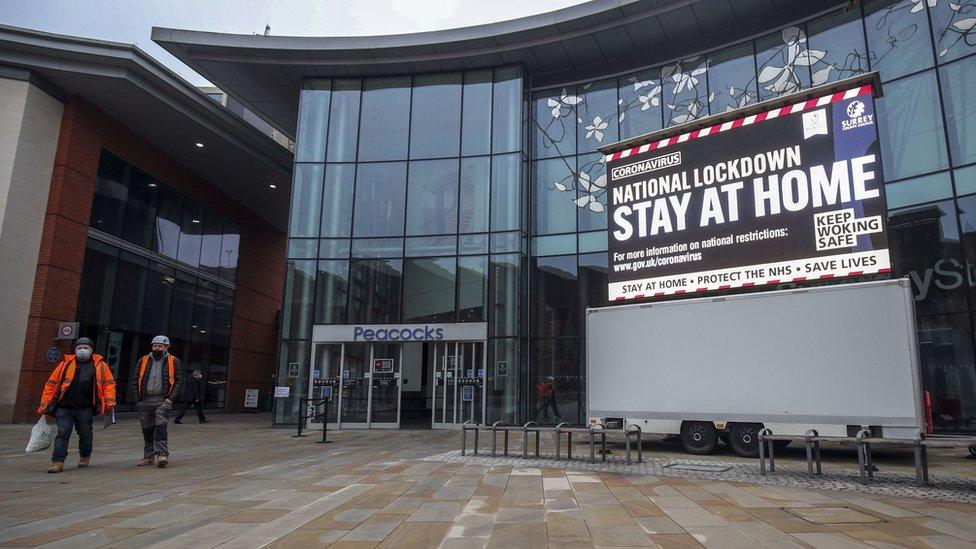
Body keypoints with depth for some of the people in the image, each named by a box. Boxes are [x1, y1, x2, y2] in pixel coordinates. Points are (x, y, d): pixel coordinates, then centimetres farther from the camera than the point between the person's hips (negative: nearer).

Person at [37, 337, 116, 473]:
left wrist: (109, 403, -5)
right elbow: (51, 383, 8)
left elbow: (109, 383, 5)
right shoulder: (66, 364, 8)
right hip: (64, 408, 0)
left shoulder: (100, 365, 6)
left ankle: (85, 457, 28)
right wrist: (45, 405, 4)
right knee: (63, 434, -4)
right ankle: (57, 462, 1)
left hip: (85, 408, 0)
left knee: (85, 434, 10)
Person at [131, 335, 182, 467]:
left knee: (160, 427, -15)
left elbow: (179, 381, 0)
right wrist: (137, 399, 4)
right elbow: (135, 380, 13)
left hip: (162, 400, -4)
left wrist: (170, 398, -9)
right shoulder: (143, 361, 10)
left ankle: (161, 454, -14)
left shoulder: (173, 362, 2)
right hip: (145, 401, 4)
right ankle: (149, 456, 21)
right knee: (147, 430, 10)